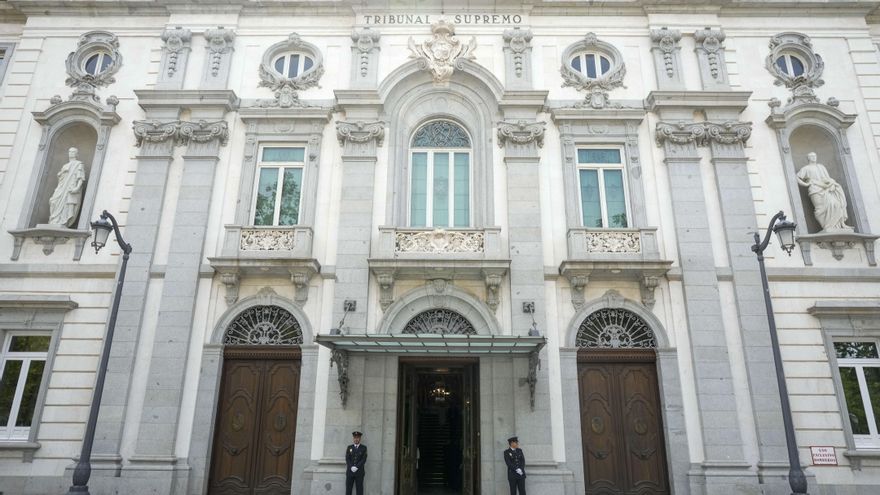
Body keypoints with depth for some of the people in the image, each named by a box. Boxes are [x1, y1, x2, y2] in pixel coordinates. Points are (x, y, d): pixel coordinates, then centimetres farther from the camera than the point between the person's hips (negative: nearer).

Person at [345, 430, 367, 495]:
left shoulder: (364, 448, 4)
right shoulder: (349, 447, 9)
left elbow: (364, 459, -5)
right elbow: (347, 459, 1)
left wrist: (356, 467, -15)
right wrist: (351, 467, -13)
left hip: (359, 472, -2)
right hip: (350, 471, 2)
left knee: (359, 489, -2)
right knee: (348, 488, 1)